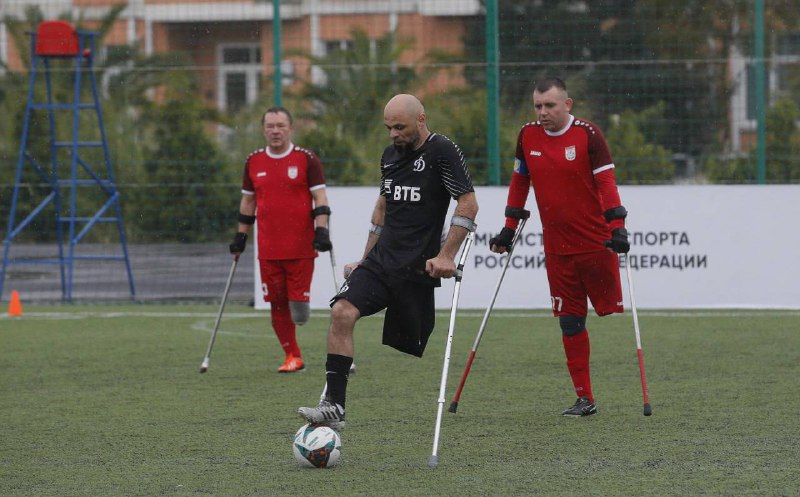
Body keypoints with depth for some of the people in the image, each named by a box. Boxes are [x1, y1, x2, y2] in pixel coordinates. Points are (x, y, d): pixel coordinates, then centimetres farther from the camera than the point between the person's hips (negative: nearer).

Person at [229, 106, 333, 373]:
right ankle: (292, 356, 15)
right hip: (268, 249, 3)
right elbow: (247, 201, 18)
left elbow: (320, 198, -2)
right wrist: (240, 236, 16)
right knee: (277, 303, 4)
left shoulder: (307, 159, -2)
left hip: (301, 248, -3)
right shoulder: (253, 162, 9)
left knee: (298, 301, -7)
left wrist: (321, 230, -14)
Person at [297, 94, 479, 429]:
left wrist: (446, 256, -16)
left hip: (416, 270, -6)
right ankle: (334, 405, -24)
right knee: (342, 311, -18)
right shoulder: (390, 155, 15)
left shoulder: (442, 151, -7)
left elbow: (468, 204, -10)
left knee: (411, 349, 2)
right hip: (380, 262, 6)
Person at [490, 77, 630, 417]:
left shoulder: (588, 134, -9)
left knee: (610, 310, -2)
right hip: (557, 246, 4)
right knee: (570, 321, 2)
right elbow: (519, 182, 17)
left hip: (596, 243, -4)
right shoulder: (528, 136, 5)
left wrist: (617, 226, -23)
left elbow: (606, 182, -13)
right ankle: (584, 399, 6)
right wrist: (509, 229, 17)